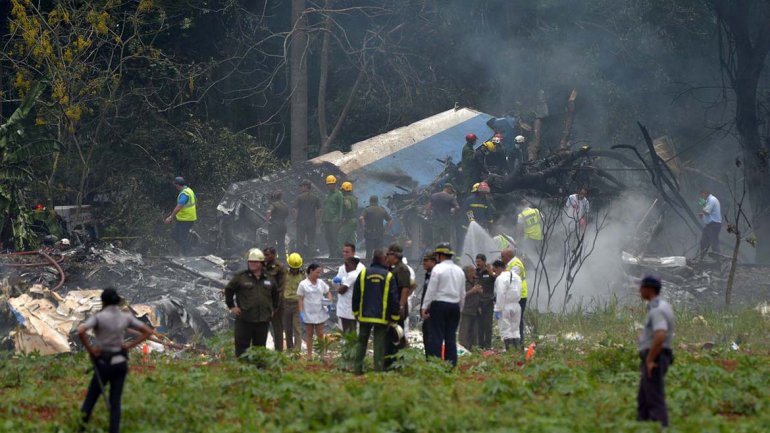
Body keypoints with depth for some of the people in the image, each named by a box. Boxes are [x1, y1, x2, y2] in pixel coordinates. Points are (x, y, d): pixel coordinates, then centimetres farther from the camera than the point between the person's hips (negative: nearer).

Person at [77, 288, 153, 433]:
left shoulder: (98, 317, -14)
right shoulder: (126, 317, -1)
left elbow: (80, 331, -30)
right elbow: (148, 331, 3)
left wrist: (90, 349, -15)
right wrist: (130, 346, 1)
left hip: (104, 364, -4)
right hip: (120, 363, 4)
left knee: (92, 396, 21)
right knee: (115, 402, 8)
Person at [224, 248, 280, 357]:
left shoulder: (269, 279, 10)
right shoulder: (240, 277, -1)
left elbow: (276, 294, 26)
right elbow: (228, 290, 7)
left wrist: (273, 309, 19)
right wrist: (231, 306, 1)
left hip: (263, 319, 3)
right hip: (244, 320, -3)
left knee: (260, 346, 8)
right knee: (241, 345, -3)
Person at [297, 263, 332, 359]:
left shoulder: (321, 283, 3)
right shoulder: (303, 284, -7)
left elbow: (327, 293, 14)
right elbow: (300, 300, -6)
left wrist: (329, 301, -5)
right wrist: (301, 312, -11)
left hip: (320, 313, 3)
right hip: (308, 314, -3)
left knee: (320, 334, 7)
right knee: (309, 334, 7)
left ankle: (321, 354, 15)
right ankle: (309, 354, 14)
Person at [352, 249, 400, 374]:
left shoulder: (363, 274, 0)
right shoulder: (388, 276, -5)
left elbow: (356, 295, 5)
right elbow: (394, 298, -4)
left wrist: (356, 312, 15)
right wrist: (394, 316, 5)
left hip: (364, 316, 2)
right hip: (382, 317, -2)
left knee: (361, 342, 13)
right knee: (379, 345, 1)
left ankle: (358, 369, 10)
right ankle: (378, 369, -3)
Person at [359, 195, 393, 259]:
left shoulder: (367, 210, -3)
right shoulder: (383, 210, 7)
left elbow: (361, 218, -19)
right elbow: (390, 221, 7)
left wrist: (363, 228, -9)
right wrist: (386, 230, 9)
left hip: (370, 234, -3)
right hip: (380, 234, 3)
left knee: (369, 252, 0)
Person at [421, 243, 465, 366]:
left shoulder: (438, 269, -7)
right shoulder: (459, 271, 12)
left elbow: (431, 290, -10)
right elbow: (462, 293, 15)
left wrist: (425, 307, -6)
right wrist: (459, 309, 22)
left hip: (439, 305, -6)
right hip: (455, 306, 6)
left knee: (436, 336, -6)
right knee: (451, 337, 7)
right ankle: (451, 364, 4)